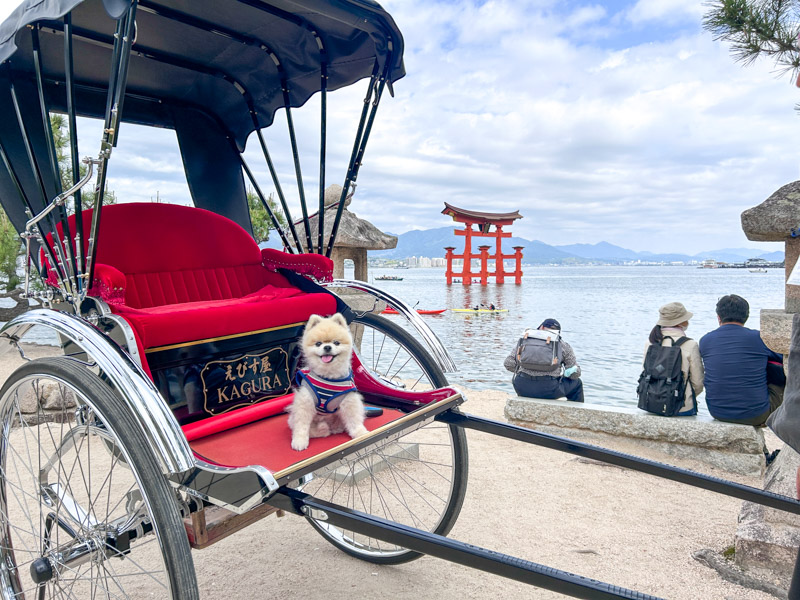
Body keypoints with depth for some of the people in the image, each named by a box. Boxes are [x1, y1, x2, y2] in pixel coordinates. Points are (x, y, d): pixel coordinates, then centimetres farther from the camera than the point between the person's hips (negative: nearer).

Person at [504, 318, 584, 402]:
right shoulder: (563, 345, 7)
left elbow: (508, 363, 5)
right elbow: (575, 373, 10)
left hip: (522, 389, 3)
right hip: (548, 390, -2)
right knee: (577, 383, 26)